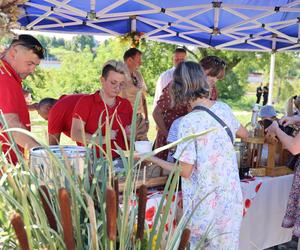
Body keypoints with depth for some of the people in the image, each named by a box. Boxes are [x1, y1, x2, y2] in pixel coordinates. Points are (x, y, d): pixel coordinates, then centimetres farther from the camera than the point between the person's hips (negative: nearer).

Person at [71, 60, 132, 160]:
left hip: (121, 160, 4)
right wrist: (102, 139, -17)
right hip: (94, 161, -4)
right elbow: (75, 134, -6)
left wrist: (130, 134, 0)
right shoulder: (86, 102, 3)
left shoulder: (126, 104, 14)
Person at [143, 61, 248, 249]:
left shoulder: (189, 122, -20)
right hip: (230, 195, 6)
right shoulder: (224, 108, -1)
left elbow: (185, 172, -14)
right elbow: (244, 134, 19)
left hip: (205, 200, -5)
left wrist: (152, 158, -4)